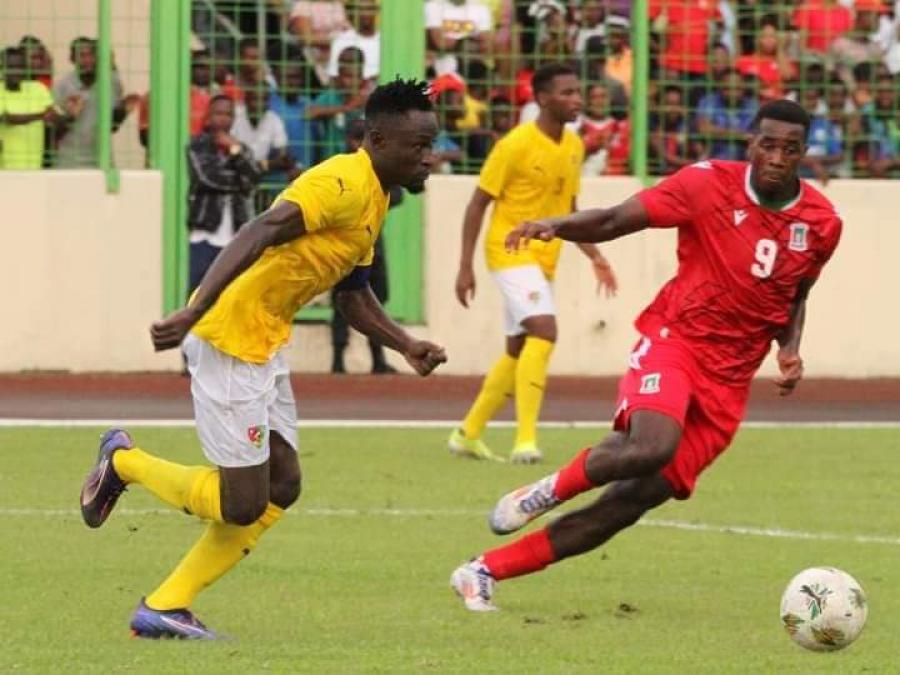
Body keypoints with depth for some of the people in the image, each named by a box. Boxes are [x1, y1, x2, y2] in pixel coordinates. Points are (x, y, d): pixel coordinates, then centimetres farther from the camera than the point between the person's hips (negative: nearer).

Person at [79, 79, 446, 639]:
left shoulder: (375, 199, 14)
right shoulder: (344, 184, -18)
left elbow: (354, 297, 24)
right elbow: (258, 234, -29)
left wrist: (407, 346, 8)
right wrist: (195, 311, -39)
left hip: (265, 346, 10)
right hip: (230, 337, -10)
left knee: (282, 487, 9)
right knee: (242, 505, -6)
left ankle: (166, 607, 14)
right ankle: (125, 461, 17)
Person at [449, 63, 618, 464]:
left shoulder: (574, 146, 8)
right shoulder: (516, 145, -14)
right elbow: (478, 204, -9)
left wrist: (594, 256, 7)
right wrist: (465, 266, -12)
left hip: (544, 259, 8)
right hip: (511, 251, -8)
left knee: (518, 351, 13)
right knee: (544, 330, -25)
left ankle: (468, 433, 27)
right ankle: (526, 439, -28)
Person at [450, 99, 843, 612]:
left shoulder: (822, 223, 3)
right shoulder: (709, 184, -8)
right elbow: (616, 220, -6)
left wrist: (790, 350, 4)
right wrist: (555, 225, -25)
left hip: (728, 382, 4)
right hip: (674, 339, -3)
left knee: (632, 500, -4)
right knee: (653, 445, -36)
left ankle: (486, 572, 4)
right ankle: (547, 491, -6)